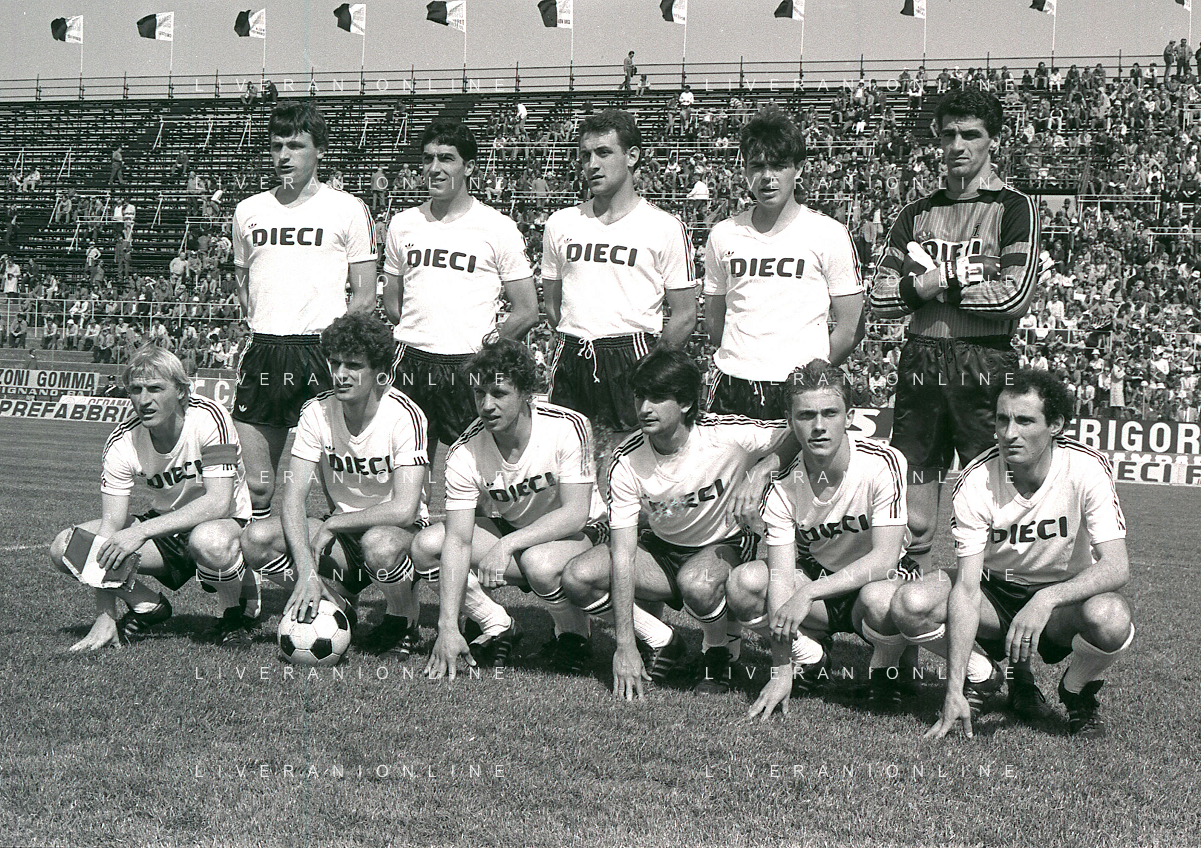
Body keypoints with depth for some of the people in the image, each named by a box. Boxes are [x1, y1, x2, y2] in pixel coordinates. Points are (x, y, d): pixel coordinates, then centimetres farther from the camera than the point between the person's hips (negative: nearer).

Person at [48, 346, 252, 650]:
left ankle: (235, 612, -9)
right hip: (163, 528, 4)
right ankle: (148, 607, 8)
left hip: (225, 524, -4)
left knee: (209, 541, -42)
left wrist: (141, 531, -39)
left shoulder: (209, 417, -23)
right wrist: (104, 618, -26)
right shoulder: (123, 441, -14)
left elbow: (218, 502, -31)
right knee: (66, 547, -15)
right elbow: (110, 524, -18)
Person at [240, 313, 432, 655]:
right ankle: (339, 603, 3)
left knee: (379, 544, -40)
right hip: (340, 534, 4)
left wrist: (332, 525, -20)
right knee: (256, 540, -20)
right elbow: (293, 498, -15)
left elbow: (404, 509, -27)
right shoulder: (317, 412, -9)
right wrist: (307, 573, -28)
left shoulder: (404, 416, -20)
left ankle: (403, 624, -7)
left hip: (397, 529, -4)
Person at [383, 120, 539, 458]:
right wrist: (420, 336, 9)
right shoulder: (403, 224, 11)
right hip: (410, 363, 3)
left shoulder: (497, 228, -1)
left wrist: (484, 348, -2)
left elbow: (527, 312, 0)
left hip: (468, 365, -3)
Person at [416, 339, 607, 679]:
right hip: (506, 526, 4)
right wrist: (448, 627, -29)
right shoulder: (465, 453, -19)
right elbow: (458, 539, -21)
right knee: (426, 545, -19)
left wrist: (508, 545, -37)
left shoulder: (569, 428, -25)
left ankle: (573, 634, -6)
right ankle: (496, 626, 0)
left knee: (539, 563, -38)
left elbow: (576, 513, -27)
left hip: (576, 533, -4)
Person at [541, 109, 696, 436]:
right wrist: (578, 346, 9)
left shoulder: (665, 227, 1)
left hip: (632, 354, -3)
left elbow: (685, 316, 0)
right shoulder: (560, 223, 13)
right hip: (570, 359, 3)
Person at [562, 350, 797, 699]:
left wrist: (761, 472, -36)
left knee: (697, 584, -39)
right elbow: (622, 552, -21)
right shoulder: (627, 460, -19)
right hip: (662, 548, 3)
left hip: (726, 545, -3)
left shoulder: (728, 435, -24)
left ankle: (720, 653, -4)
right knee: (578, 578, -20)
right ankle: (662, 643, 2)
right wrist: (625, 646, -26)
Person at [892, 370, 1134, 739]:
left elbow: (1117, 567, -26)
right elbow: (966, 589, -24)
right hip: (998, 592, 2)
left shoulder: (1087, 469, -21)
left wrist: (1046, 600, -44)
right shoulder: (976, 483, -20)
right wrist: (954, 691, -31)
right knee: (911, 604, -25)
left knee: (1110, 618, -37)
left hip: (1067, 597, -1)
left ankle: (1077, 692, 0)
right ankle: (984, 677, 5)